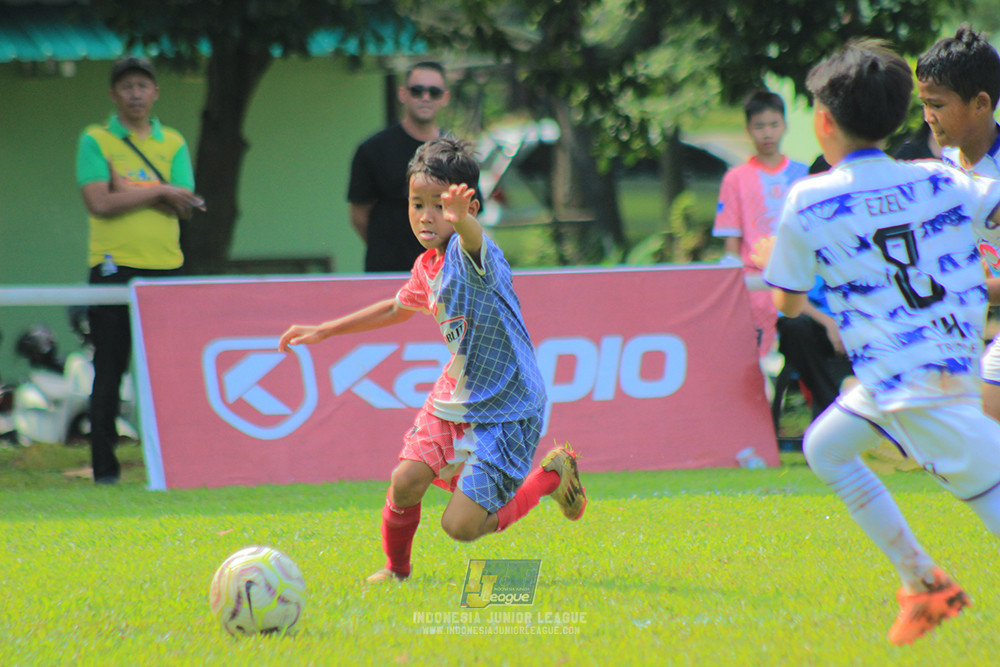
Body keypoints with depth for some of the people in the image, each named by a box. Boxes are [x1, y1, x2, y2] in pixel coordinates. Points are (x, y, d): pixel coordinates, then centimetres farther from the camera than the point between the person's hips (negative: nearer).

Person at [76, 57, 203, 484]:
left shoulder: (173, 143, 12)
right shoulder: (95, 141, 4)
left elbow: (185, 205, -1)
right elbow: (99, 202, -10)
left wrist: (129, 190, -13)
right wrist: (159, 191, -10)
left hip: (165, 266, 3)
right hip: (113, 266, -3)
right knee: (109, 372, -3)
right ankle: (104, 467, 0)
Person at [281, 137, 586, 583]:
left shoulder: (471, 255, -22)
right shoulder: (428, 267, 4)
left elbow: (473, 240, -50)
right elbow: (398, 309, 26)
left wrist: (461, 218, -74)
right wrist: (324, 331, 27)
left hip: (506, 410, -7)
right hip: (455, 396, 7)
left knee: (461, 525, -12)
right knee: (406, 482, -13)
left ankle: (553, 474, 12)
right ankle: (396, 567, 17)